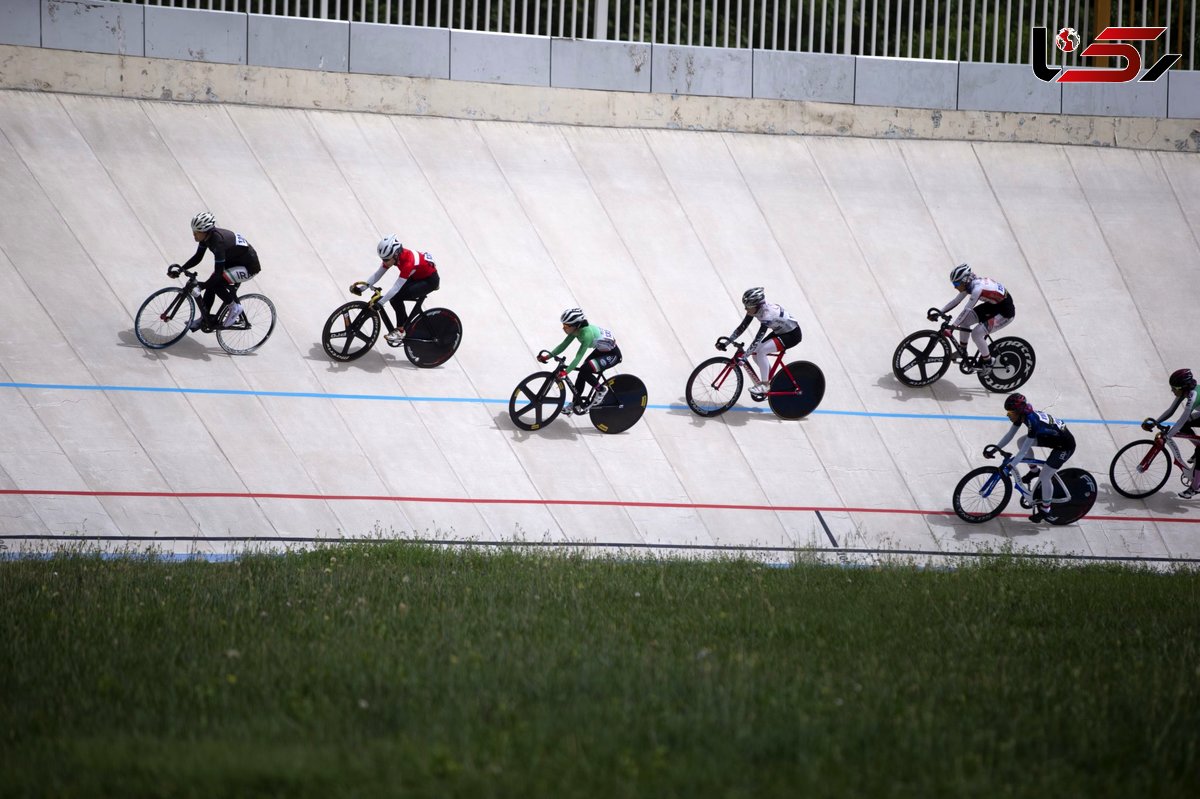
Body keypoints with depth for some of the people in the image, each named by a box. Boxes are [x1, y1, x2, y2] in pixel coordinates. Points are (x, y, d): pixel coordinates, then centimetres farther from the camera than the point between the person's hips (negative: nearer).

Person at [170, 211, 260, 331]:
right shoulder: (207, 235, -10)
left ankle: (235, 307, -2)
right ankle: (204, 318, 19)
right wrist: (181, 269, -9)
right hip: (235, 260, 9)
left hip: (249, 267, -9)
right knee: (211, 285, 5)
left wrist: (202, 286, -34)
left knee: (215, 283, -23)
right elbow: (197, 257, 2)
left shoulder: (218, 241, -35)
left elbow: (218, 272, -34)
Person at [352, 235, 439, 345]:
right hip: (417, 276, 8)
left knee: (397, 297, -23)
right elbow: (377, 274, -10)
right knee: (393, 297, -8)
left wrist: (379, 302, -40)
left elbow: (396, 288, -39)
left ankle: (400, 331, -10)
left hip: (430, 280, -8)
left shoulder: (408, 262, -38)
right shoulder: (393, 255, -15)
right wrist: (361, 288, -20)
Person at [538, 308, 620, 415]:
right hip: (601, 350, 9)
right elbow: (563, 346, -4)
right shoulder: (576, 330, -10)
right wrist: (547, 356, -14)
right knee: (582, 373, 5)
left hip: (613, 354, -9)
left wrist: (565, 372, -41)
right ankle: (576, 403, 20)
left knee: (584, 371, -23)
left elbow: (578, 357, -37)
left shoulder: (587, 334, -35)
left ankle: (601, 390, 0)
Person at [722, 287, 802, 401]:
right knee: (756, 353, 0)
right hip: (780, 331, 9)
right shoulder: (756, 309, -11)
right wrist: (725, 343, -12)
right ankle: (771, 380, 19)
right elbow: (741, 328, -6)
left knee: (760, 351, -23)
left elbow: (758, 339, -38)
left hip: (792, 335, -9)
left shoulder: (767, 314, -35)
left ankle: (764, 385, -10)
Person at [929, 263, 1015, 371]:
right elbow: (955, 301, 3)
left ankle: (987, 362, 2)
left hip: (1005, 312, -9)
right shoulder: (969, 284, -5)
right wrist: (939, 313, -5)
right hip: (993, 305, 9)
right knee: (964, 321, 4)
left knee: (976, 333, -18)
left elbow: (966, 310, -35)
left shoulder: (977, 289, -32)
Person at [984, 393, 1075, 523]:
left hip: (1065, 446, -9)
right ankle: (1034, 471, 20)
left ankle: (1045, 508, 11)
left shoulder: (1033, 421, -35)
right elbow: (1009, 434, -1)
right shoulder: (1022, 414, -10)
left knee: (1045, 476, -9)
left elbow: (1024, 450, -35)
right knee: (1021, 441, 2)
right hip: (1052, 437, 9)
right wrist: (995, 448, -11)